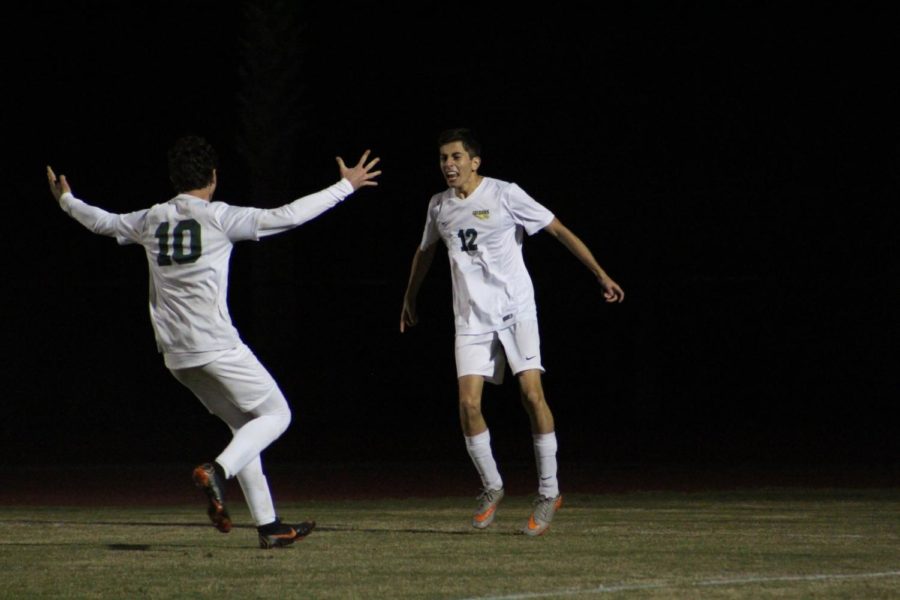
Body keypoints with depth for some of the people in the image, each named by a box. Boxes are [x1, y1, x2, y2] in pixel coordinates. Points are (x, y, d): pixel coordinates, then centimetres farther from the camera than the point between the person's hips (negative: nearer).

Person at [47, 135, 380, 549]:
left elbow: (103, 222, 27)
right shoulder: (218, 217, -5)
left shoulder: (150, 220, 10)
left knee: (244, 425, 16)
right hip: (217, 346, -6)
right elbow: (289, 216, -9)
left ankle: (268, 525, 10)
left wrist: (67, 201, 47)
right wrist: (346, 186, -2)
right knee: (276, 415, 5)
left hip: (176, 355, 6)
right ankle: (217, 471, -19)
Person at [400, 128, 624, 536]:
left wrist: (601, 276, -8)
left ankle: (548, 492, -6)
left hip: (515, 309, -4)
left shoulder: (505, 195, -7)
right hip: (471, 318, 4)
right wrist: (409, 299, 37)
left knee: (531, 392, -15)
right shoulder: (439, 206, 7)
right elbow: (425, 251, 27)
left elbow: (559, 230, -5)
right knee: (468, 403, -9)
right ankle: (491, 488, 11)